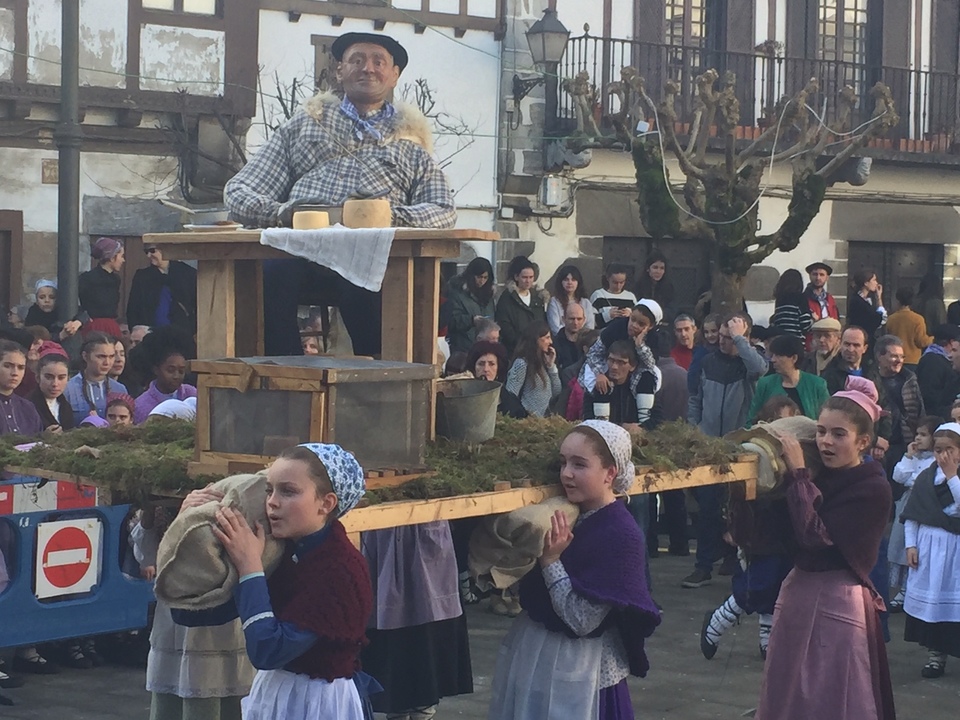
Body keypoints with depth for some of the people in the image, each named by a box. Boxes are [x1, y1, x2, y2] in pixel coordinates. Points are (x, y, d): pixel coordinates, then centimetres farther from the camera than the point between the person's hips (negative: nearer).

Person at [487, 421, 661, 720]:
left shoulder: (621, 535, -18)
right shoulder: (569, 515, 3)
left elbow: (582, 620, -20)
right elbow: (529, 593, 7)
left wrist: (551, 561, -20)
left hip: (580, 671, -7)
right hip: (534, 657, 7)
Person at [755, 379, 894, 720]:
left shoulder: (874, 489, -13)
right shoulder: (819, 475, 5)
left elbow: (816, 536, -23)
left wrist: (798, 474, -17)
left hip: (838, 602, -7)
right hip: (798, 592, 7)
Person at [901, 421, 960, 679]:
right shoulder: (926, 477, 5)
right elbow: (911, 514, 6)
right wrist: (910, 545, 0)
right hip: (927, 545, 3)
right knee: (928, 597, 6)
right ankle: (935, 652, 14)